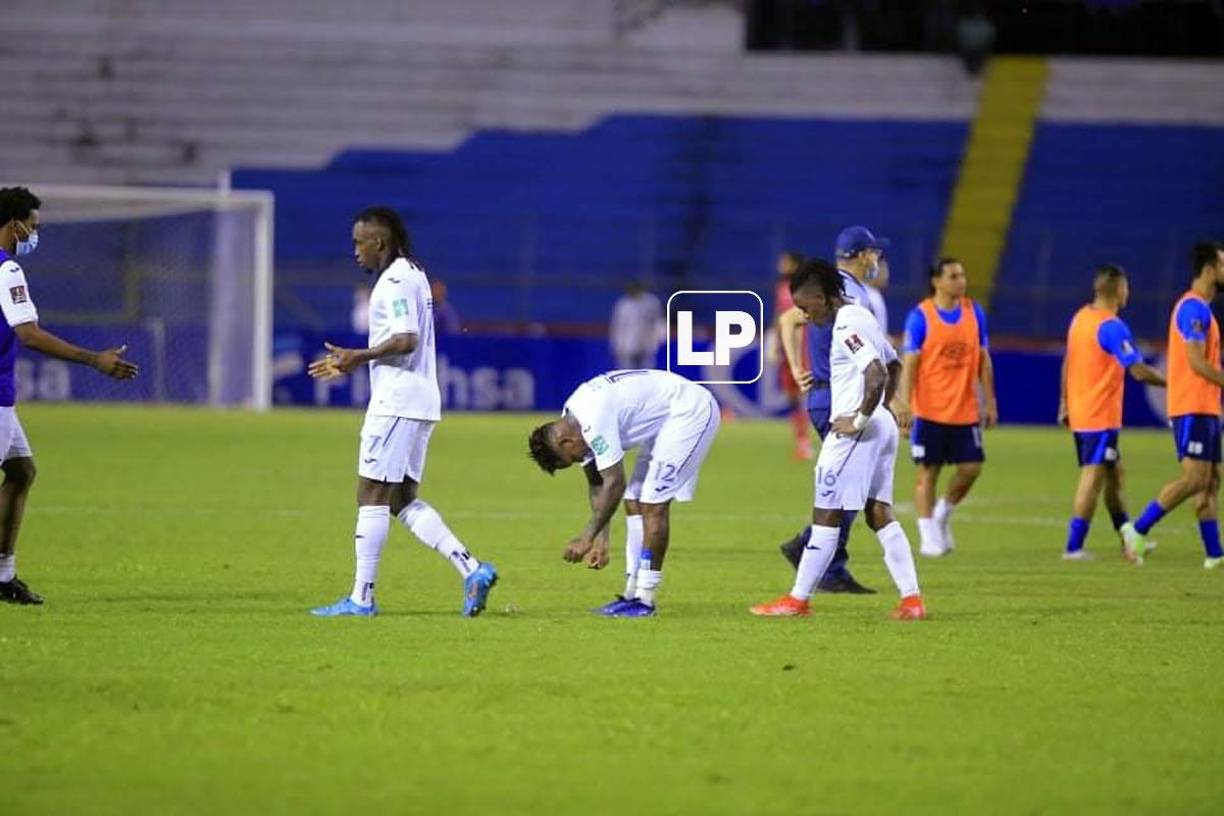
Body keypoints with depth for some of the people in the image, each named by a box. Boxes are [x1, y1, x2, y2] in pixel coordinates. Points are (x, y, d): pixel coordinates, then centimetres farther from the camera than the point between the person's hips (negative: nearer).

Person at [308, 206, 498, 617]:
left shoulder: (396, 280, -12)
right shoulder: (412, 275, 19)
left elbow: (405, 340, -23)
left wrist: (360, 357, -20)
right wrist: (353, 362, 24)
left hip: (396, 402, -10)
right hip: (418, 401, 10)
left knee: (373, 495, -6)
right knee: (403, 501, 11)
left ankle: (362, 596, -5)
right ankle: (471, 569, 0)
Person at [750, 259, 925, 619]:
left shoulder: (846, 326, -17)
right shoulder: (862, 317, 15)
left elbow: (877, 375, -28)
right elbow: (893, 365, 28)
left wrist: (860, 419, -19)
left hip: (854, 431, -10)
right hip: (883, 427, 10)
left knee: (826, 513, -3)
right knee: (879, 513, 10)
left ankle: (799, 599, 2)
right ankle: (911, 599, 4)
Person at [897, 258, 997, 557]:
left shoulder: (974, 313, 5)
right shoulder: (920, 317, -8)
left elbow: (983, 360, 11)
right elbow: (909, 364, -8)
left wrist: (989, 402, 9)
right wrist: (904, 406, -14)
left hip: (965, 410, 4)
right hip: (930, 410, -4)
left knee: (971, 468, 1)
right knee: (928, 471, 1)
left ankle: (943, 513, 25)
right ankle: (928, 535, 9)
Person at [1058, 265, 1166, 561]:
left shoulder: (1080, 318, 9)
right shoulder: (1112, 327, -18)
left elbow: (1067, 364, 16)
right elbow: (1138, 371, -22)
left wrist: (1064, 403, 22)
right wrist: (1170, 382, -7)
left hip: (1079, 412, 9)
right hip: (1101, 417, -9)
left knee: (1114, 474, 16)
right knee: (1093, 478, -6)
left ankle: (1129, 540, 20)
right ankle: (1074, 548, -6)